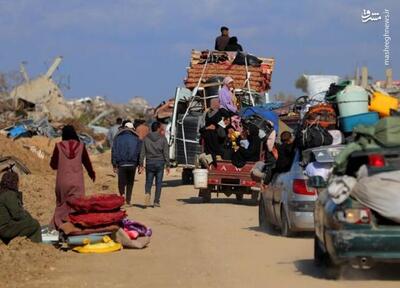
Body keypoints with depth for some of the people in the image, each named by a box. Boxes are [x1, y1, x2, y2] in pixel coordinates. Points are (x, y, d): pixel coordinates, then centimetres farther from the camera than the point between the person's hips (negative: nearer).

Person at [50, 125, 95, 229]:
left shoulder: (59, 146, -4)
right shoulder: (80, 146, -2)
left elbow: (53, 165, 1)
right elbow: (87, 162, 9)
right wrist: (92, 173, 27)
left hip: (63, 181, 0)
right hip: (77, 181, 0)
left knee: (62, 204, 13)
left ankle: (58, 224, 12)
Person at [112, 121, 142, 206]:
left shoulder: (118, 138, 4)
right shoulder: (136, 139, 5)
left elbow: (114, 151, 1)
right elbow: (140, 152, 2)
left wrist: (114, 165, 3)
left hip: (121, 164, -1)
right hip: (132, 164, 1)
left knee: (121, 182, 6)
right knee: (130, 183, 13)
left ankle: (122, 194, -22)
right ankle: (128, 200, 13)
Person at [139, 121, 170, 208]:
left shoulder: (146, 138, 3)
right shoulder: (163, 139, -2)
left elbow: (142, 152, 1)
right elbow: (166, 153, -3)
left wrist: (141, 164, 5)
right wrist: (167, 165, 1)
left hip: (149, 163, 1)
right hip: (160, 163, -1)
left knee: (148, 182, 7)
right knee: (158, 183, 5)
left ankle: (147, 193, -22)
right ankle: (156, 201, 4)